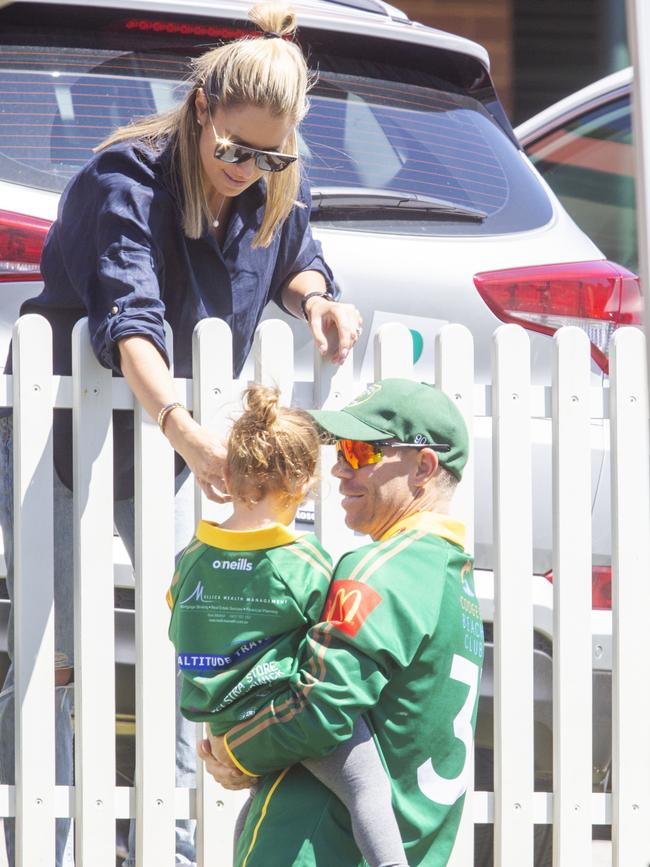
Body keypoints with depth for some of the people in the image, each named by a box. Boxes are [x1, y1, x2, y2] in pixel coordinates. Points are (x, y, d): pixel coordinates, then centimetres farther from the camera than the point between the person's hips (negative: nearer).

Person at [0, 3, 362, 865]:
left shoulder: (277, 192, -7)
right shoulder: (127, 180, -26)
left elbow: (294, 260, 14)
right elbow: (128, 319, -39)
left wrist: (314, 298, -12)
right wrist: (188, 434, -54)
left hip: (167, 446, 5)